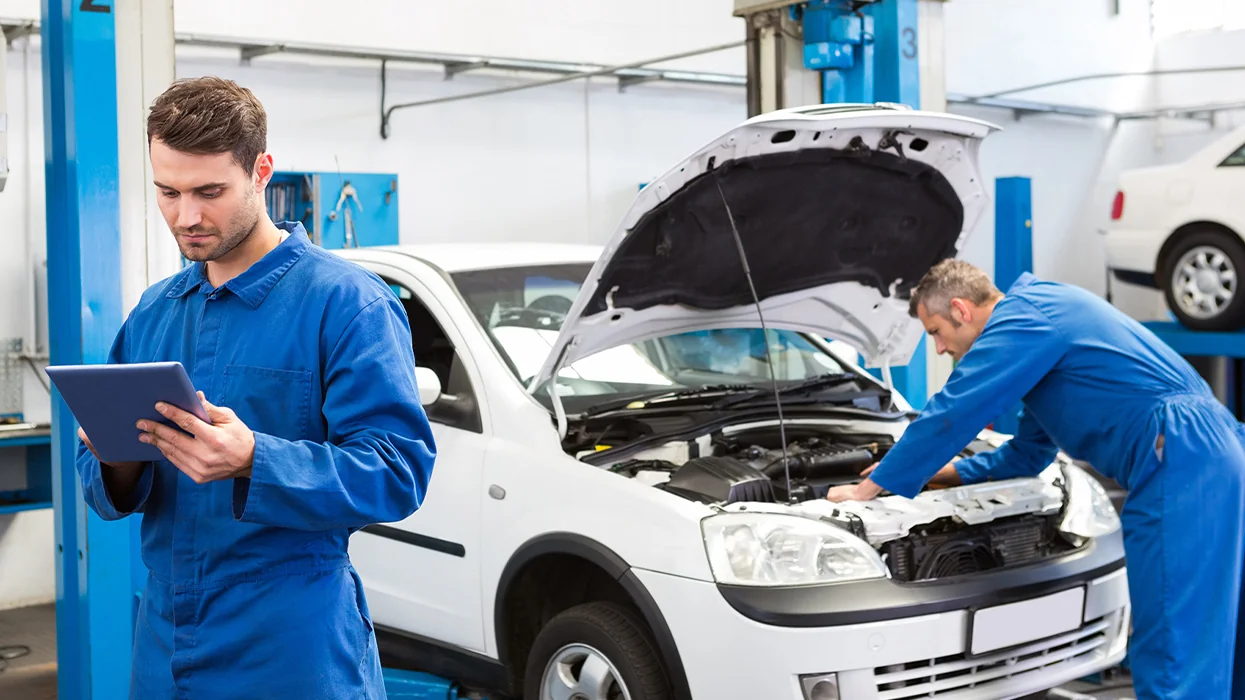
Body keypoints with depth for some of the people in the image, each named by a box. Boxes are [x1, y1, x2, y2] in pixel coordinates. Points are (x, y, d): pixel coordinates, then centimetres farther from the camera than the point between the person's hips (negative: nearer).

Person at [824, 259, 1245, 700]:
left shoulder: (1023, 317, -7)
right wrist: (932, 472, 29)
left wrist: (867, 489, 1)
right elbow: (1027, 454, 31)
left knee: (1173, 658, -8)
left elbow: (948, 417, -8)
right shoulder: (1042, 314, 26)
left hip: (1181, 465, -10)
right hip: (1209, 459, 10)